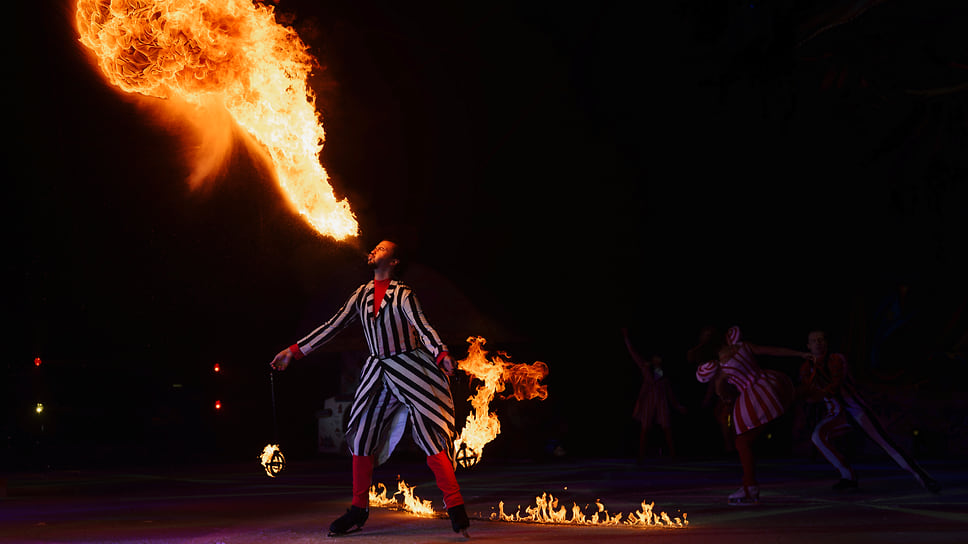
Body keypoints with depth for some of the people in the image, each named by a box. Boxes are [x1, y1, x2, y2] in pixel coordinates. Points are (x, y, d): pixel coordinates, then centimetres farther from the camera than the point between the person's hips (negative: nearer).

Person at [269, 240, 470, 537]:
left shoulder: (403, 294, -5)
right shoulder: (362, 294, 11)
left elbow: (423, 327, -16)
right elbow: (333, 325, 13)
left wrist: (442, 354, -35)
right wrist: (295, 351, 12)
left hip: (410, 368, -6)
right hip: (378, 373, 6)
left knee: (431, 434, -12)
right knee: (362, 436, 5)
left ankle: (455, 507, -10)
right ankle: (358, 510, 18)